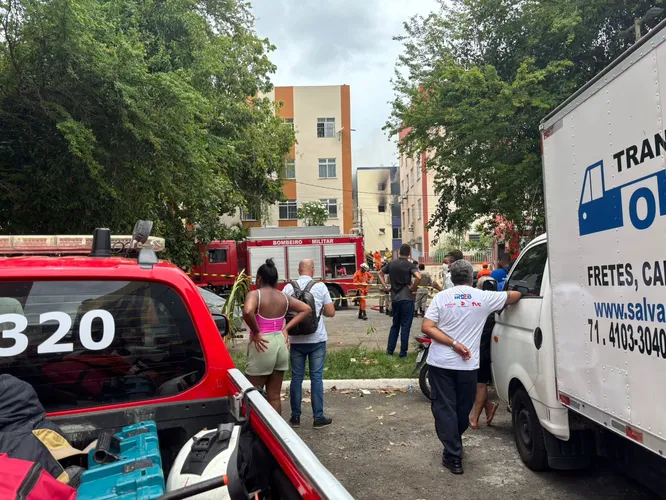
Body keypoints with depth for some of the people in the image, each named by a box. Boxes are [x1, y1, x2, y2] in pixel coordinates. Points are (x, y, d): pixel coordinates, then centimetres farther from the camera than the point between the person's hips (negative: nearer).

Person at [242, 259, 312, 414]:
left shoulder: (255, 294, -10)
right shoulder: (284, 297, 7)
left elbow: (247, 312, -31)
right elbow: (306, 309, 11)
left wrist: (256, 333, -17)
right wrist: (286, 329, 6)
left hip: (263, 346, -6)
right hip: (281, 344, 6)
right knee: (274, 397, 14)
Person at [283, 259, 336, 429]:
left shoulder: (288, 288, -3)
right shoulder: (320, 287, -6)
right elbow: (331, 312, -3)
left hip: (296, 340, 2)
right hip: (317, 339, -1)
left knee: (296, 377, 10)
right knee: (316, 378, 5)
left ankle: (295, 417, 18)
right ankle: (318, 417, 10)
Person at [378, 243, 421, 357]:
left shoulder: (391, 264, 6)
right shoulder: (409, 265, -9)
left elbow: (380, 274, 18)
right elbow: (418, 277, -25)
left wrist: (385, 287, 14)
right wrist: (413, 288, -12)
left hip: (394, 299, 5)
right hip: (407, 299, -5)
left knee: (395, 325, 17)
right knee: (405, 326, 3)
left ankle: (390, 350, 18)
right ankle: (403, 353, 6)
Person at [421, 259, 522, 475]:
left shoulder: (441, 297, -3)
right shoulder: (483, 297, -1)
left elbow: (426, 327, -11)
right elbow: (515, 296, 14)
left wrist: (453, 344, -13)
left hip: (440, 363, -1)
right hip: (467, 365, 1)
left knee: (444, 409, 6)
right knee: (462, 409, 20)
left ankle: (453, 457, 5)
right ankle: (455, 446, 39)